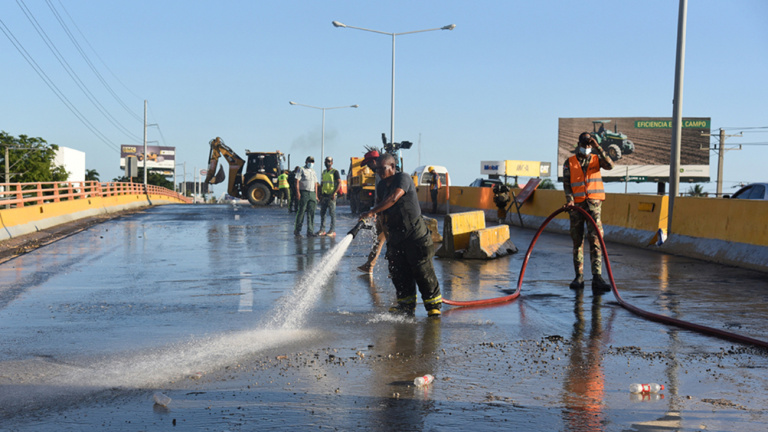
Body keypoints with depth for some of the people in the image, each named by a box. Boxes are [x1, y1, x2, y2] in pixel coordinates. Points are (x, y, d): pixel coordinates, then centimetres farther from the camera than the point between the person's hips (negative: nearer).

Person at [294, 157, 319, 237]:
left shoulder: (313, 172, 22)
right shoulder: (301, 170, 4)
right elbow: (297, 181, -5)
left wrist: (316, 195, 16)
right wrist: (297, 192, -16)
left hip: (312, 193, 6)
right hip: (304, 193, -6)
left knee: (311, 212, 0)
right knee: (301, 211, -6)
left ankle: (310, 231, 1)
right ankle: (297, 230, 0)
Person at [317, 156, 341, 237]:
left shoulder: (335, 172, -3)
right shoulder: (324, 172, 17)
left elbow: (339, 183, -8)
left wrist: (334, 193, -17)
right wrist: (320, 194, 14)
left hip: (331, 195, -7)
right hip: (324, 195, 7)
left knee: (332, 213, -6)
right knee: (322, 213, 5)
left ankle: (332, 231, -5)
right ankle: (322, 230, 9)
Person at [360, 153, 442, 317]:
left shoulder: (403, 178, -13)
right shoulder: (381, 186, 12)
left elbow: (393, 198, -29)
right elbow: (380, 206, 23)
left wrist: (371, 212, -32)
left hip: (414, 232, -7)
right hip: (395, 234, 8)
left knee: (422, 270, -5)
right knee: (398, 271, 4)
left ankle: (434, 304, 5)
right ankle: (407, 304, 13)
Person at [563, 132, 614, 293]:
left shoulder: (596, 159, 9)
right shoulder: (569, 163, 8)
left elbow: (610, 165, -10)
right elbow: (566, 183, 1)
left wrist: (597, 148, -14)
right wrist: (570, 199, -14)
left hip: (594, 203, -1)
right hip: (576, 205, 1)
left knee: (595, 239, -12)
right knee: (577, 241, 5)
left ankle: (597, 278, -19)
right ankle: (579, 277, 13)